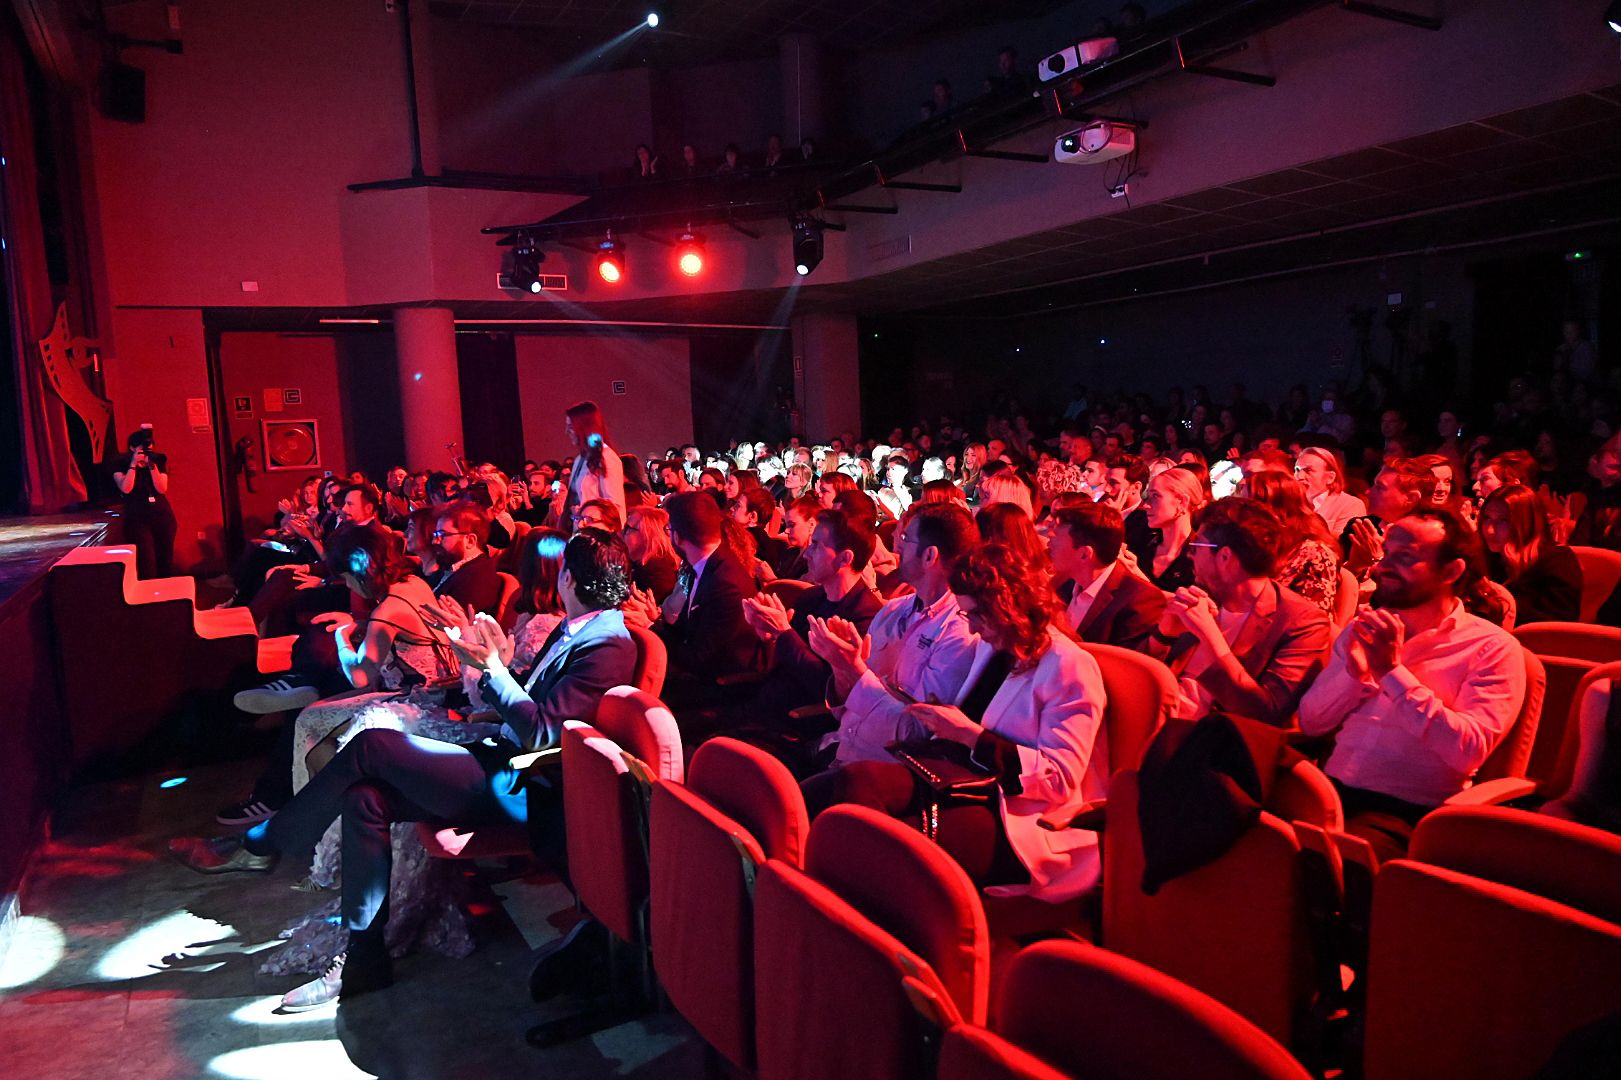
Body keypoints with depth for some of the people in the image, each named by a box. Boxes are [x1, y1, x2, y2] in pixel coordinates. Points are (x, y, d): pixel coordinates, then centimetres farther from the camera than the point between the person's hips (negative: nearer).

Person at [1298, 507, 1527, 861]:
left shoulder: (1493, 647, 1)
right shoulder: (1364, 629, 16)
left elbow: (1468, 751, -14)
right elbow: (1310, 722, 9)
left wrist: (1392, 672, -17)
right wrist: (1353, 672, -9)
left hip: (1403, 811, -4)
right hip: (1331, 790, 5)